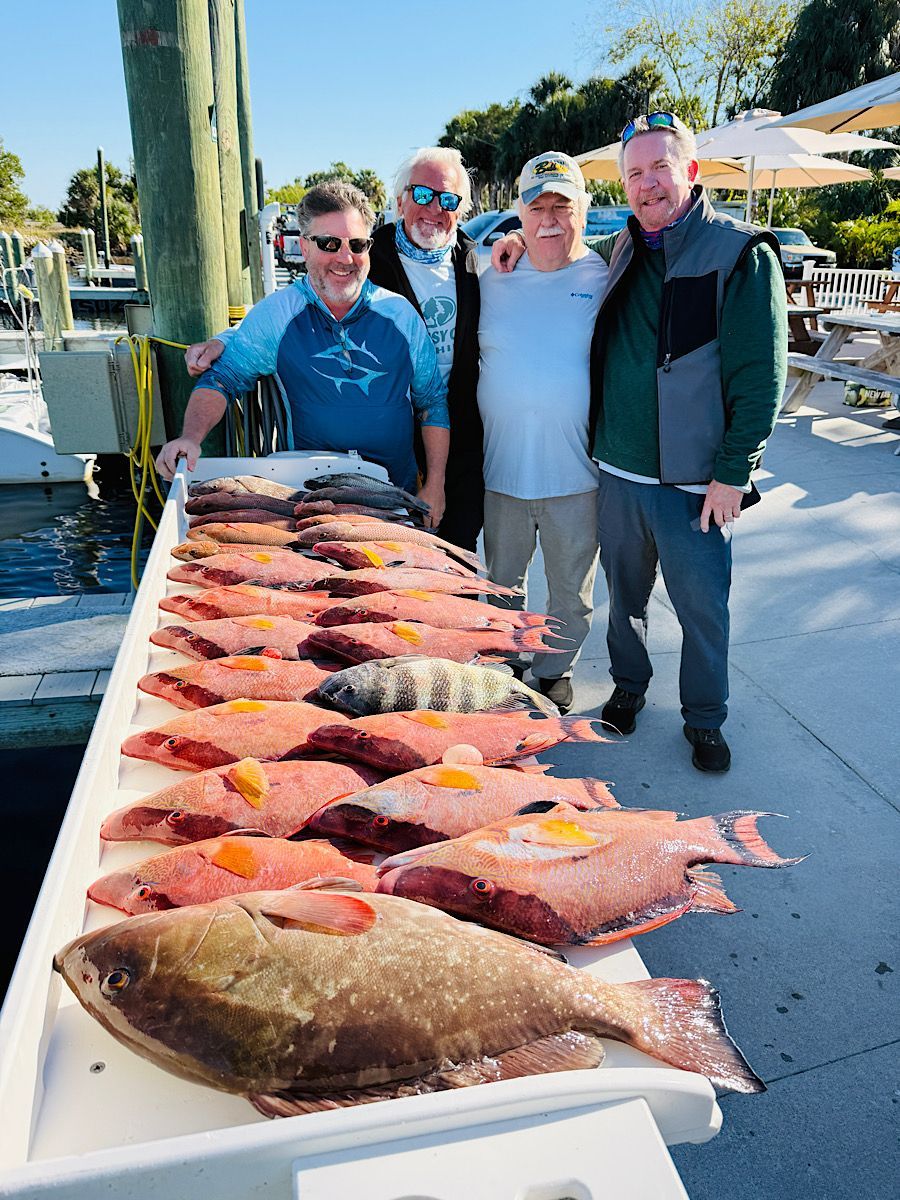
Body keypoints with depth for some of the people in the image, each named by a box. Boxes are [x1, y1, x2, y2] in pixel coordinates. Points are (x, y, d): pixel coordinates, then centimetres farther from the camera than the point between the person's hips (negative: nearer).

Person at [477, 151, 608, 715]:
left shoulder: (605, 280, -3)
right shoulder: (494, 280, 4)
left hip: (576, 473, -2)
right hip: (502, 471, 2)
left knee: (572, 590, 14)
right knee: (502, 583, 18)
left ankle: (556, 667, 36)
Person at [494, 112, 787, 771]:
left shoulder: (742, 253, -8)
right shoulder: (618, 252, 8)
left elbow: (760, 377, -11)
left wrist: (733, 473, -14)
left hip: (695, 482, -4)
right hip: (617, 474, 5)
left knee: (703, 606, 7)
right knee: (626, 594, 18)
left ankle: (705, 720, 27)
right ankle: (629, 686, 40)